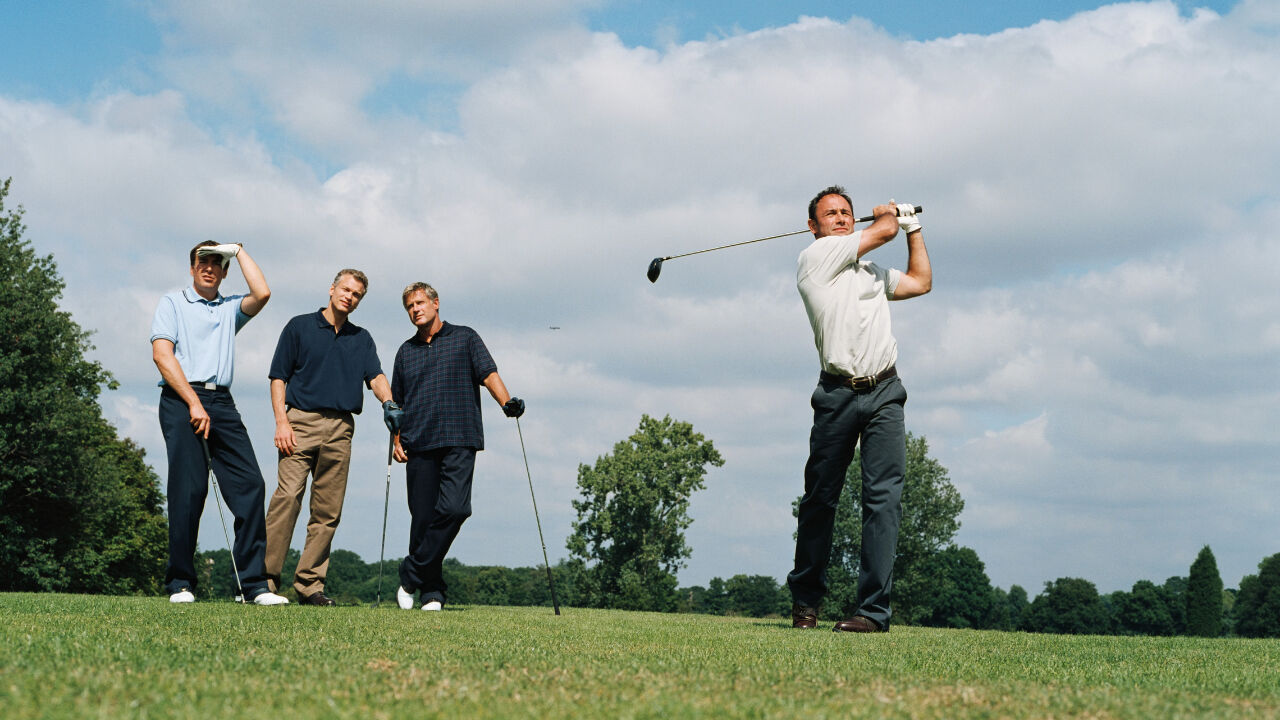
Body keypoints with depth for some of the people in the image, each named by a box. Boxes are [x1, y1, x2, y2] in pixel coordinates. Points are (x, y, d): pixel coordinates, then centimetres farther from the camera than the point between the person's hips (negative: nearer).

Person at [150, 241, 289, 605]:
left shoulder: (231, 308, 22)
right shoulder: (172, 303, 12)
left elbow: (262, 293, 1)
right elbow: (162, 354, -1)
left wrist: (239, 251, 13)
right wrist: (194, 403, -11)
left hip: (222, 402, 4)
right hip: (180, 399, -4)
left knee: (250, 484, -8)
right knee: (189, 489, -10)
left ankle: (252, 583, -7)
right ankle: (180, 583, -2)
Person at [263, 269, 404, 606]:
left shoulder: (362, 339, 19)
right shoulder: (299, 327, 9)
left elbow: (375, 376, 6)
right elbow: (278, 377, 5)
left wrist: (388, 403, -15)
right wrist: (281, 421, -7)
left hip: (341, 429, 4)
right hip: (301, 421, -4)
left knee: (328, 511, 1)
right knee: (287, 496, -17)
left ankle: (309, 584, 5)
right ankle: (266, 576, -15)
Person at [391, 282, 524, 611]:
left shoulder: (464, 338, 12)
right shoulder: (406, 352, 21)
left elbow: (488, 374, 2)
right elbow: (397, 403, 24)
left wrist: (506, 402, -17)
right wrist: (397, 440, 10)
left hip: (459, 440, -3)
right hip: (419, 444, 3)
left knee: (454, 508, -19)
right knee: (423, 517, -2)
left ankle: (412, 576, -9)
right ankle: (431, 591, 8)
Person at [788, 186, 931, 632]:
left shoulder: (873, 273, 24)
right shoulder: (815, 256, 2)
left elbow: (921, 282, 34)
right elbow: (883, 230, 5)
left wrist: (913, 227, 36)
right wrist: (889, 212, 26)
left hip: (884, 393, 4)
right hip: (838, 394, -4)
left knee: (883, 495, -9)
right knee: (820, 498, 2)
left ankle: (874, 608, -11)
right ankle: (805, 599, 18)